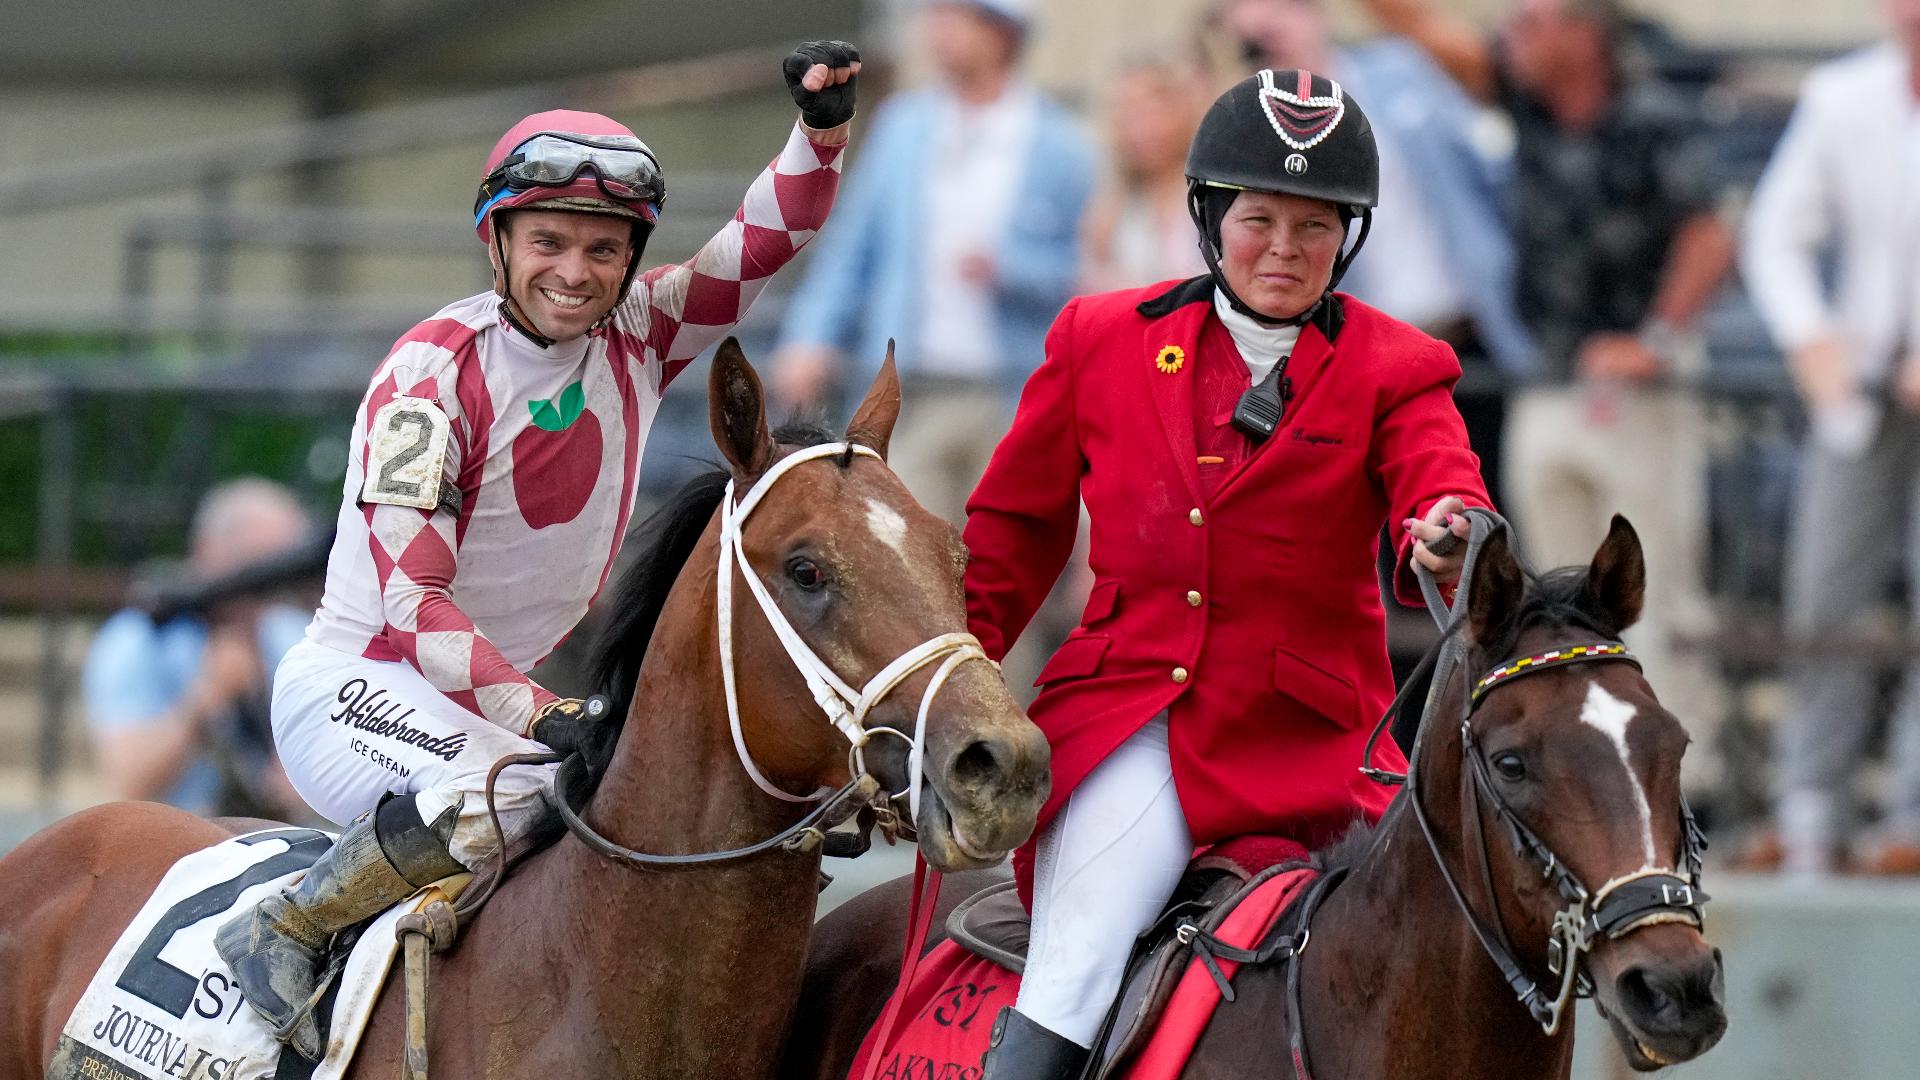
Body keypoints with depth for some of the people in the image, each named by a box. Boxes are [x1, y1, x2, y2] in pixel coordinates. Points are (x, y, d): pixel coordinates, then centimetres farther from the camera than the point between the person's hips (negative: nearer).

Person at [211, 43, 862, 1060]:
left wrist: (820, 126, -19)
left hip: (511, 693, 7)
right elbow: (410, 599, -23)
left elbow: (770, 235, 2)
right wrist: (541, 718, -34)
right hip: (359, 681, -7)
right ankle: (283, 931, -17)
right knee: (507, 792, -37)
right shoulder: (433, 370, -17)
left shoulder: (636, 336, 0)